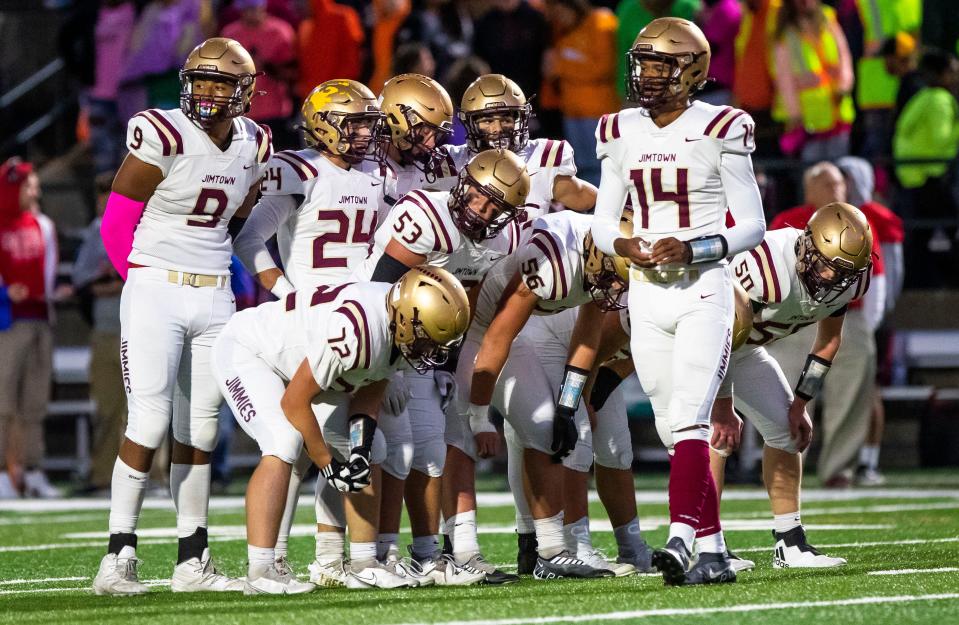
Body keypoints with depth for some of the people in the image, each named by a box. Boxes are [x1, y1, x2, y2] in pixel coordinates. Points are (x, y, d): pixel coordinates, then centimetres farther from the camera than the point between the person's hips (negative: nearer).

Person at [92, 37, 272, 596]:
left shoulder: (253, 146, 8)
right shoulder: (164, 137, -12)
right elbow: (117, 223, -8)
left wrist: (213, 276, 13)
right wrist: (149, 283, -1)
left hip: (215, 298, 6)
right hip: (155, 292, -6)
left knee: (200, 429, 8)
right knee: (151, 422, -12)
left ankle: (193, 563, 13)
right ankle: (118, 560, -9)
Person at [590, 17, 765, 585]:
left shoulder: (719, 132, -6)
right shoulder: (622, 135, 8)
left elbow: (752, 225, -4)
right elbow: (603, 219, 15)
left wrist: (694, 249, -18)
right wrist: (621, 244, -8)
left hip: (703, 291, -5)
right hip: (646, 295, 5)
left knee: (689, 419, -17)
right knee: (675, 427, 6)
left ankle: (681, 538, -28)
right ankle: (713, 548, 11)